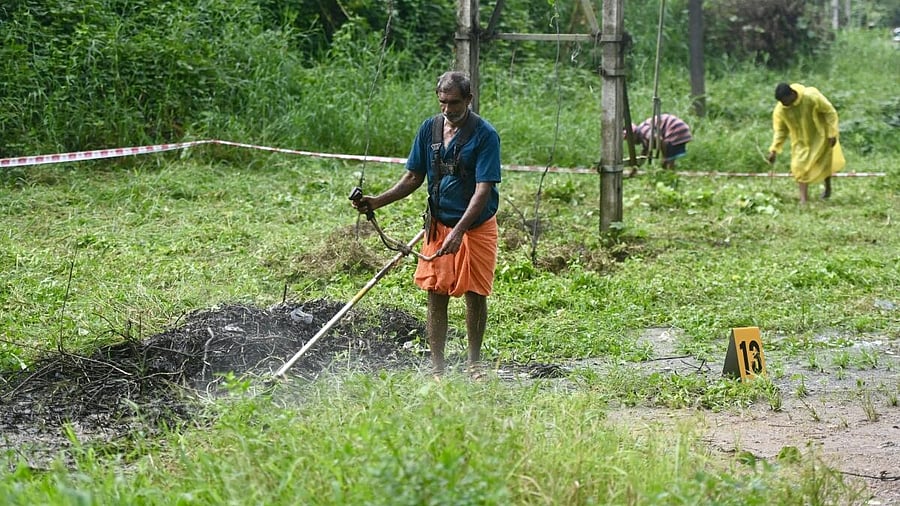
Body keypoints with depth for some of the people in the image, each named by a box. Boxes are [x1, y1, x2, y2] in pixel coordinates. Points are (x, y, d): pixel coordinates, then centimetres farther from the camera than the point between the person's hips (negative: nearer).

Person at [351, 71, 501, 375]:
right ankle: (437, 368, 5)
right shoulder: (429, 129, 1)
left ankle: (474, 364, 22)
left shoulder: (485, 135, -14)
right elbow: (414, 178, 9)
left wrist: (458, 231, -28)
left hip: (476, 226, -3)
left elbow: (483, 189, -19)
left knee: (475, 296, 5)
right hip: (438, 224, 4)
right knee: (436, 295, 0)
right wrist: (378, 202, -5)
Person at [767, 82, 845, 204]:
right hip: (801, 141, 2)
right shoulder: (780, 110, -21)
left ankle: (828, 187, 42)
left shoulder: (812, 97, -31)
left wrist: (832, 133, -19)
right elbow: (780, 130, -9)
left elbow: (829, 112, -19)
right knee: (800, 168, -7)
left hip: (820, 136, -2)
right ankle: (803, 199, -3)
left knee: (825, 163, 16)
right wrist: (774, 150, -18)